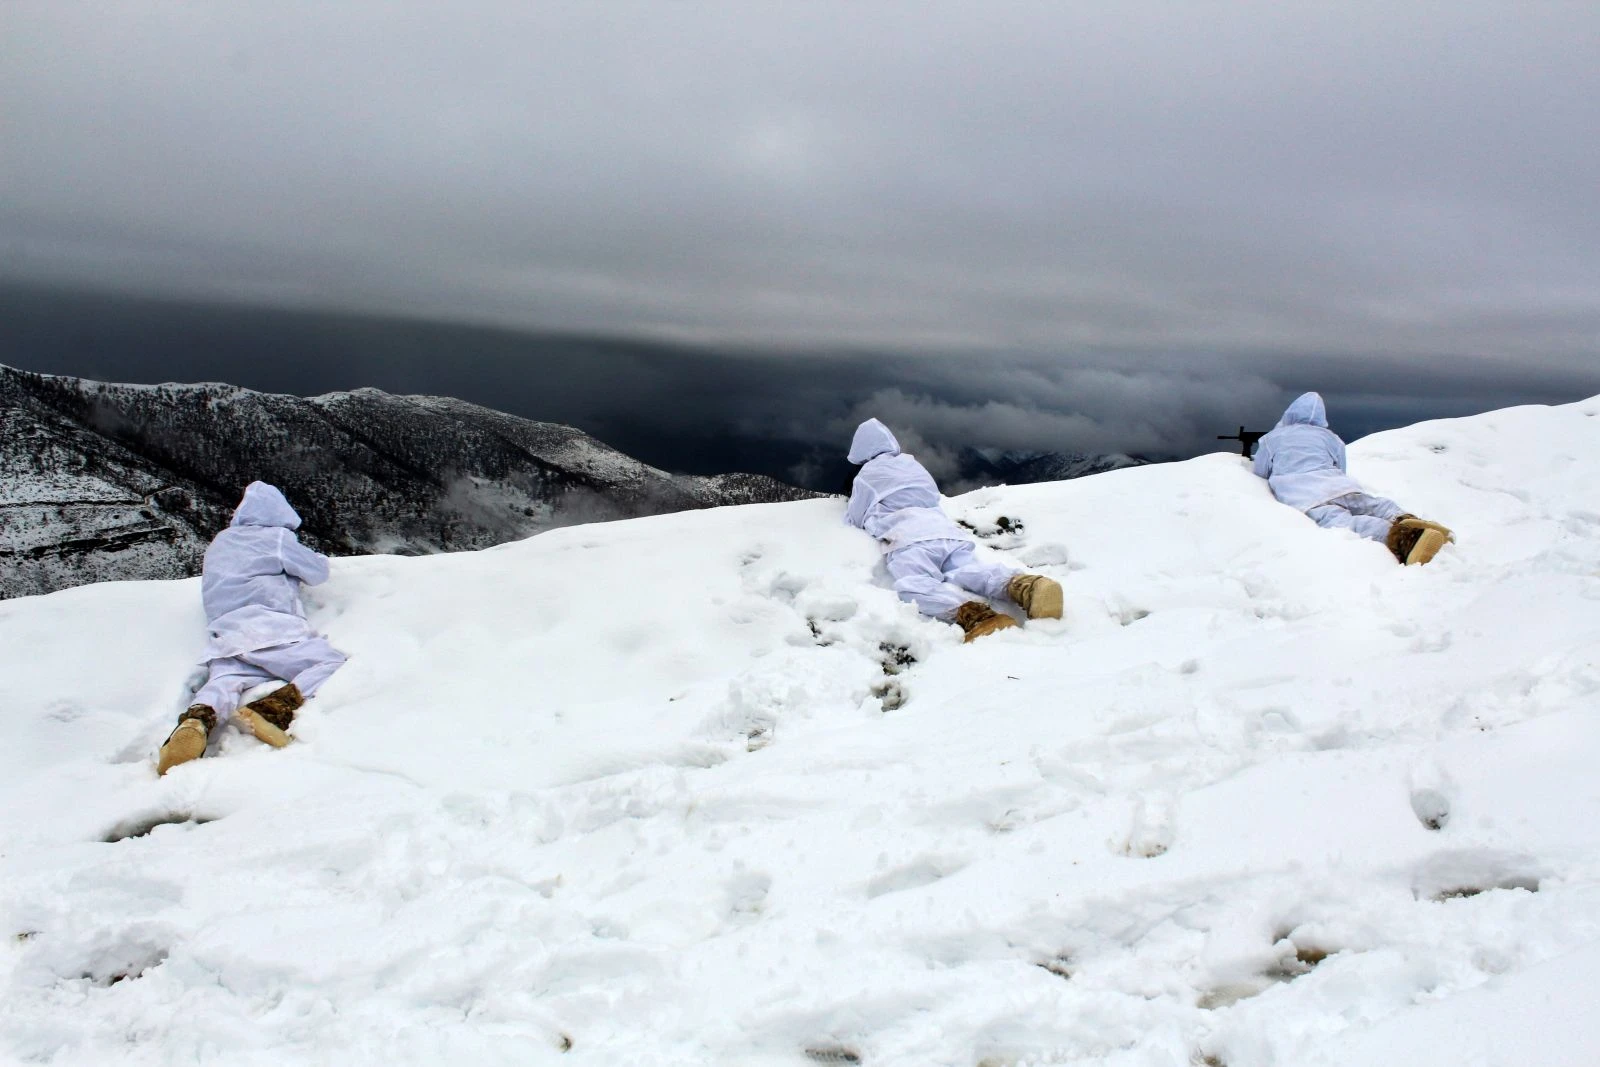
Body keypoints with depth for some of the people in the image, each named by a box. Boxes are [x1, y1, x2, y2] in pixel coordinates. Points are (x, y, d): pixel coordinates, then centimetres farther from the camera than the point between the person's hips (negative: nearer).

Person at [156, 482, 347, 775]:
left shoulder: (220, 542, 29)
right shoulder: (278, 537, 10)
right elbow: (319, 571, 18)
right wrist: (317, 560, 40)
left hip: (226, 638, 6)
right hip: (271, 630, -6)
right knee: (332, 664, -11)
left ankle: (197, 721, -50)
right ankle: (274, 710, -39)